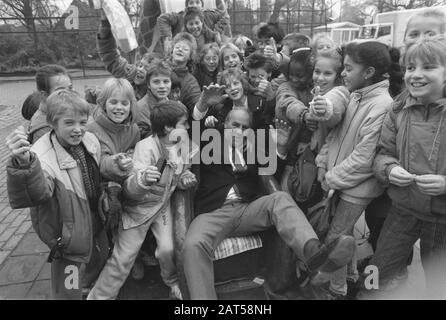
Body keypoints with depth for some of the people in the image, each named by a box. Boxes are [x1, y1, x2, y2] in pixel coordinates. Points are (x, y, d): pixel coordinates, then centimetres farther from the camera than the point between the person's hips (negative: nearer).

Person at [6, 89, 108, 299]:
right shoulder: (42, 156, -29)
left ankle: (90, 288, 61)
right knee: (69, 291, 10)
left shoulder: (90, 140, -9)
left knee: (101, 264, 30)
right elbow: (38, 192, -51)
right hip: (69, 237, -7)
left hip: (95, 225, 7)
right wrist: (24, 164, -66)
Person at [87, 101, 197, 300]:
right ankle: (98, 296, 20)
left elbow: (181, 173, 8)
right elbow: (130, 188, -35)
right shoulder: (146, 147, -27)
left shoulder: (181, 144, -9)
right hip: (139, 206, -4)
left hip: (163, 204, 4)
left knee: (168, 249, -7)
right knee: (123, 258, 0)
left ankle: (173, 281, 26)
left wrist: (185, 179, -16)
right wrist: (142, 179, -58)